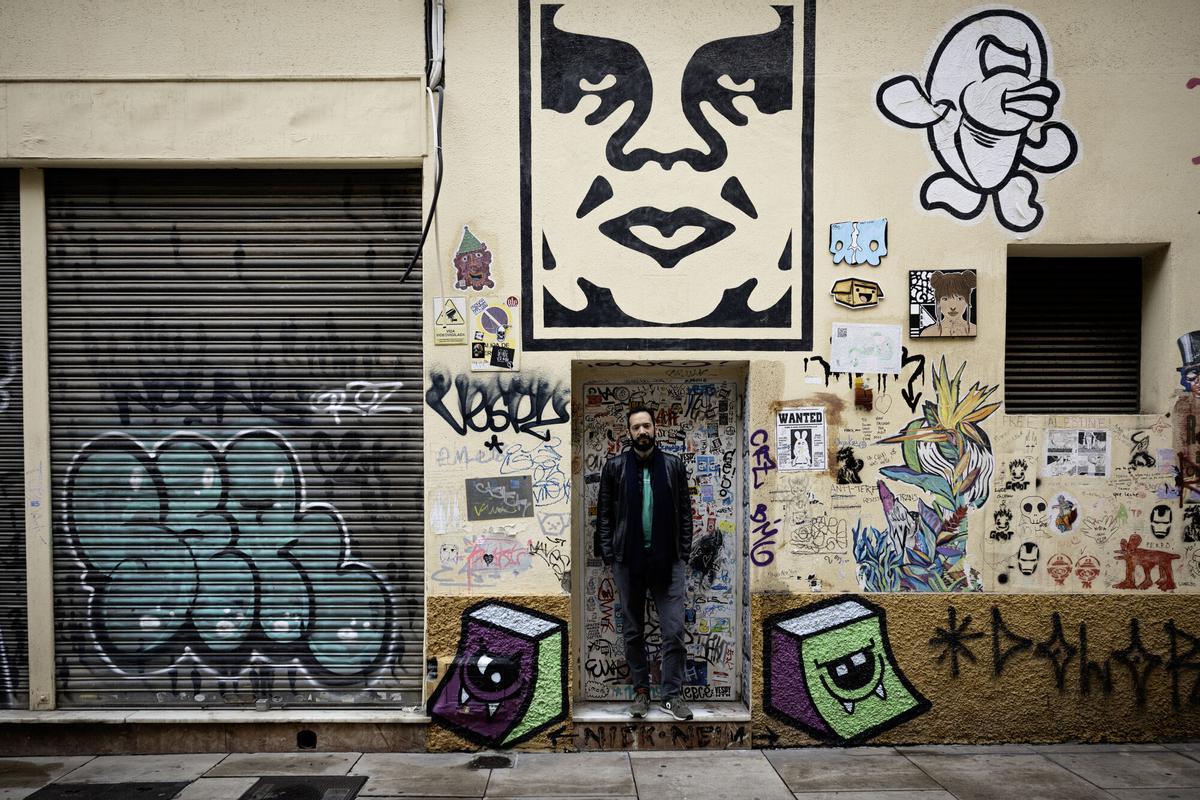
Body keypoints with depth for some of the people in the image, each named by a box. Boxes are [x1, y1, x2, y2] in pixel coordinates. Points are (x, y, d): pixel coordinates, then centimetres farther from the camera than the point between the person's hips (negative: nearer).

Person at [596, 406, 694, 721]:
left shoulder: (673, 465, 3)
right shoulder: (615, 466, 1)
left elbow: (685, 512, 5)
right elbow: (604, 514, 3)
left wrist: (685, 552, -1)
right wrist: (608, 555, -3)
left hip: (668, 561, 0)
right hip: (628, 561, 0)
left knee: (674, 631, -2)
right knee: (633, 632, 10)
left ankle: (671, 695, 10)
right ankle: (641, 691, 23)